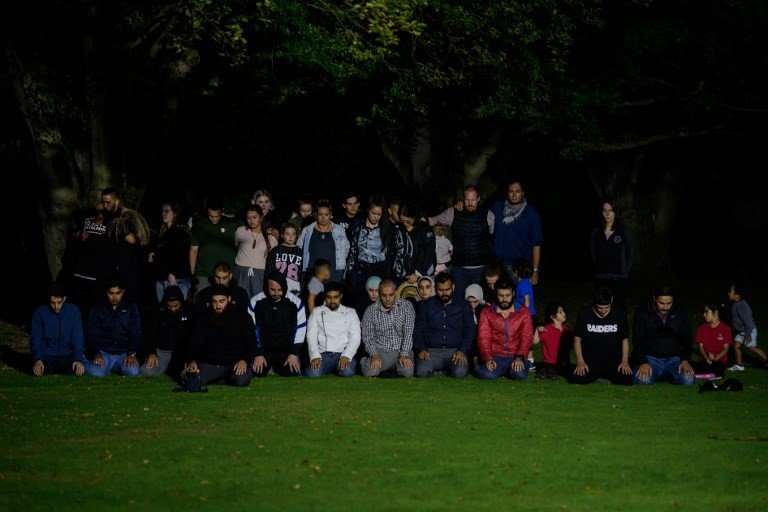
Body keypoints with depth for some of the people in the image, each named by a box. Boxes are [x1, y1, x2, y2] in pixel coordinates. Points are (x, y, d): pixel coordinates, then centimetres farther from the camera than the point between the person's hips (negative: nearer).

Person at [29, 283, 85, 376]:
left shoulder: (73, 311, 0)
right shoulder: (39, 313, -3)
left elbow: (78, 338, -3)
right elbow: (35, 339, -6)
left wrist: (78, 359, -18)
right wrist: (37, 360, -23)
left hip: (67, 354, 1)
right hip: (47, 355, -1)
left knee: (79, 371, -27)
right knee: (38, 372, -30)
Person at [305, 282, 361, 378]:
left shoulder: (350, 312, 13)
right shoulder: (317, 312, 14)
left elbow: (355, 337, 3)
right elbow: (311, 336, 5)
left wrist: (346, 356, -15)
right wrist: (315, 356, -13)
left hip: (343, 353, 0)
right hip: (322, 353, 0)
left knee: (348, 372, -33)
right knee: (313, 373, -31)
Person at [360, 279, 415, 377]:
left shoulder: (406, 306, 0)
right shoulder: (371, 310, 2)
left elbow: (408, 333, -5)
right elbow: (367, 336, 0)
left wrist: (404, 355, -18)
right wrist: (374, 355, -18)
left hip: (401, 350, 0)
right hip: (380, 351, 0)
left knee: (407, 372, -29)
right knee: (370, 372, -27)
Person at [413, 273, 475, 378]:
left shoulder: (463, 305, 10)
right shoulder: (427, 305, 13)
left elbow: (470, 330, 5)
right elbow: (418, 330, 9)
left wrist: (462, 351, -11)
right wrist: (421, 349, -9)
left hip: (455, 351, 0)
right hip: (432, 351, 0)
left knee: (460, 373, -30)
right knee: (422, 372, -29)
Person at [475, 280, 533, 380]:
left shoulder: (523, 312, 9)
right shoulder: (487, 313, 9)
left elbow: (526, 337, 0)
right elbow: (483, 338, -1)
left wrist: (519, 357, -17)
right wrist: (488, 359, -19)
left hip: (516, 356, 1)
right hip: (495, 356, -1)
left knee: (520, 375, -31)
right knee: (488, 374, -32)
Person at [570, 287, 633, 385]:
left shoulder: (620, 315, -1)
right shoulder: (584, 314, -3)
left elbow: (625, 339, 7)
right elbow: (577, 338, 3)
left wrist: (625, 361, -5)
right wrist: (580, 361, -7)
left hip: (613, 362, 0)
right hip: (590, 361, 0)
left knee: (627, 379, -27)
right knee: (576, 379, -27)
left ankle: (607, 376, 10)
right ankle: (596, 376, 10)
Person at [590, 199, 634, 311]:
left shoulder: (625, 232, 1)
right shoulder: (596, 233, 10)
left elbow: (630, 255, 4)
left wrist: (624, 271, 0)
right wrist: (598, 270, 10)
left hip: (619, 280, -3)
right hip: (601, 279, 3)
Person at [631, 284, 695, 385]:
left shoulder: (681, 312, 4)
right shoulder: (643, 311, -3)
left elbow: (686, 338, 7)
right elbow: (637, 339, -6)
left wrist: (685, 360, -10)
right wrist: (643, 363, -20)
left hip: (673, 358, 2)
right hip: (650, 357, -2)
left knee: (688, 380, -25)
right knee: (642, 379, -33)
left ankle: (667, 376, 9)